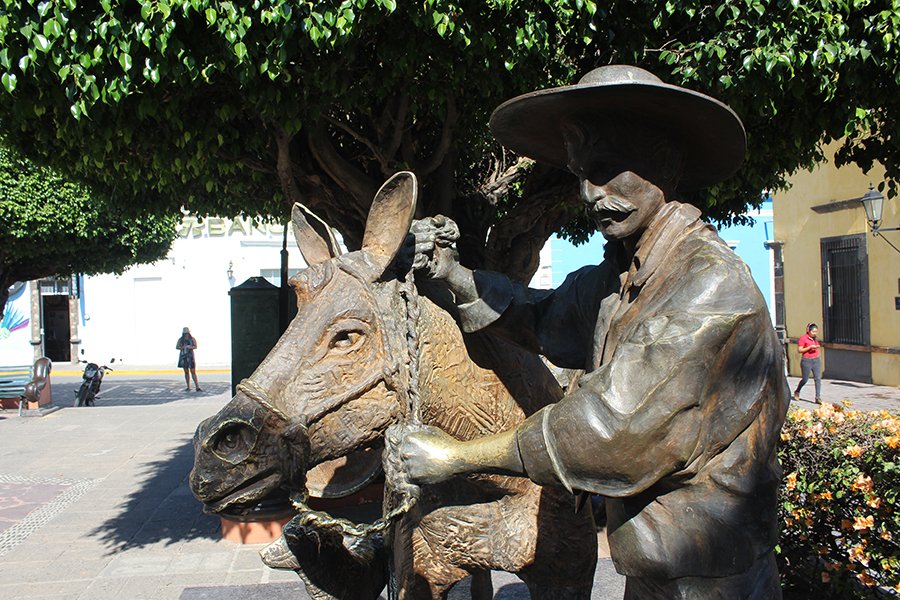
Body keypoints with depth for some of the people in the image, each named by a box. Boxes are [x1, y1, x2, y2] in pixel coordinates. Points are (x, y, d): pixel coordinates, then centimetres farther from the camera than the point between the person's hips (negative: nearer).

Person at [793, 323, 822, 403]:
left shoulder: (815, 338, 11)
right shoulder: (803, 338, -10)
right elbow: (799, 350, -13)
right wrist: (810, 347, -19)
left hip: (816, 360, 6)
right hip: (806, 360, -5)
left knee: (818, 378, -5)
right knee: (805, 379, 3)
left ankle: (818, 398, -5)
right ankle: (797, 392, 30)